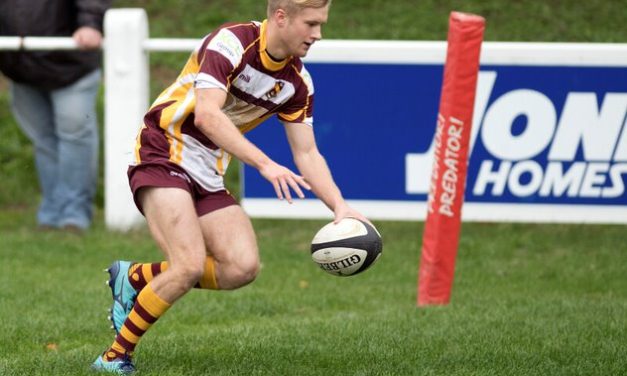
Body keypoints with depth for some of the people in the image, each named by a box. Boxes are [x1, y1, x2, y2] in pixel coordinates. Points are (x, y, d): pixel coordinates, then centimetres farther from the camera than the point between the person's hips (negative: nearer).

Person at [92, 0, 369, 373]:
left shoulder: (297, 82, 2)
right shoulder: (231, 43, -20)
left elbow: (307, 153, 7)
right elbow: (207, 115, -30)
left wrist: (340, 207, -8)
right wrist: (265, 164, -37)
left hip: (208, 175, 7)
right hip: (163, 157, -7)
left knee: (243, 267, -10)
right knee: (190, 265, -23)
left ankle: (135, 278, 10)